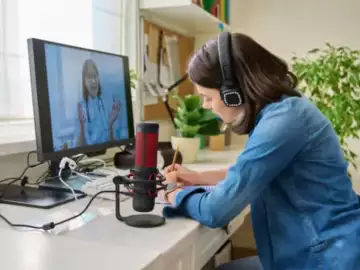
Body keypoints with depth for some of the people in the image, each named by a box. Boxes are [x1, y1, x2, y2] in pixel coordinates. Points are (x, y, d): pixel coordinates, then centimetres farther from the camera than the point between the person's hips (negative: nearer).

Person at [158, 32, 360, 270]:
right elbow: (250, 172, 22)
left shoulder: (282, 120, -25)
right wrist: (198, 178, 16)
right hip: (312, 249, 9)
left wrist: (172, 194, -3)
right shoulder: (280, 108, 5)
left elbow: (215, 210, -22)